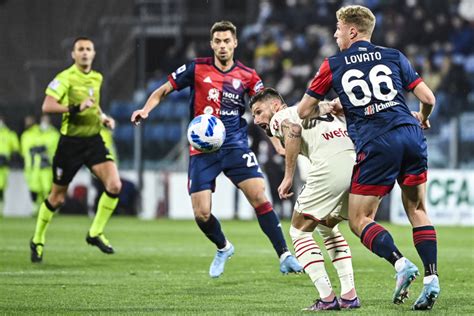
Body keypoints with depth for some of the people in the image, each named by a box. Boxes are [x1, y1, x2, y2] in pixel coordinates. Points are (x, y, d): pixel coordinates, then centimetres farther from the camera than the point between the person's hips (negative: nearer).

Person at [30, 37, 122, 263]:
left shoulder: (97, 78, 9)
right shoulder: (66, 78, -13)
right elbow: (47, 106, -23)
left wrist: (103, 117, 12)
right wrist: (74, 108, -31)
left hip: (93, 140, 5)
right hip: (70, 142, -5)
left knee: (114, 185, -14)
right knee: (57, 197, 5)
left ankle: (95, 233, 3)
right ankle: (37, 240, 26)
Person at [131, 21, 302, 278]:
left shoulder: (246, 75, 3)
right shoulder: (197, 68, 1)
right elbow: (163, 90, 8)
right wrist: (146, 110, -9)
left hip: (235, 145, 0)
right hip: (201, 149, 0)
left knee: (259, 197, -17)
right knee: (201, 214, -5)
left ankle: (284, 256, -9)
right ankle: (223, 248, 27)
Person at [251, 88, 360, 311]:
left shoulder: (279, 118, 11)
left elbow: (293, 130, -11)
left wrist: (288, 177, -11)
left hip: (331, 166, -7)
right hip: (358, 159, 7)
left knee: (299, 231, 9)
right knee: (327, 226, 27)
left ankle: (327, 298, -1)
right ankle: (349, 295, 18)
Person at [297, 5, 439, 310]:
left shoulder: (333, 65, 10)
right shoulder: (394, 56, 15)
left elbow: (303, 111, 17)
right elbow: (428, 98, 11)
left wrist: (329, 109, 38)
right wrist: (422, 118, 34)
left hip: (375, 145, -3)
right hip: (410, 134, 3)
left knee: (359, 220, 4)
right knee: (417, 208, 16)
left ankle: (401, 263, -19)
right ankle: (431, 277, 2)